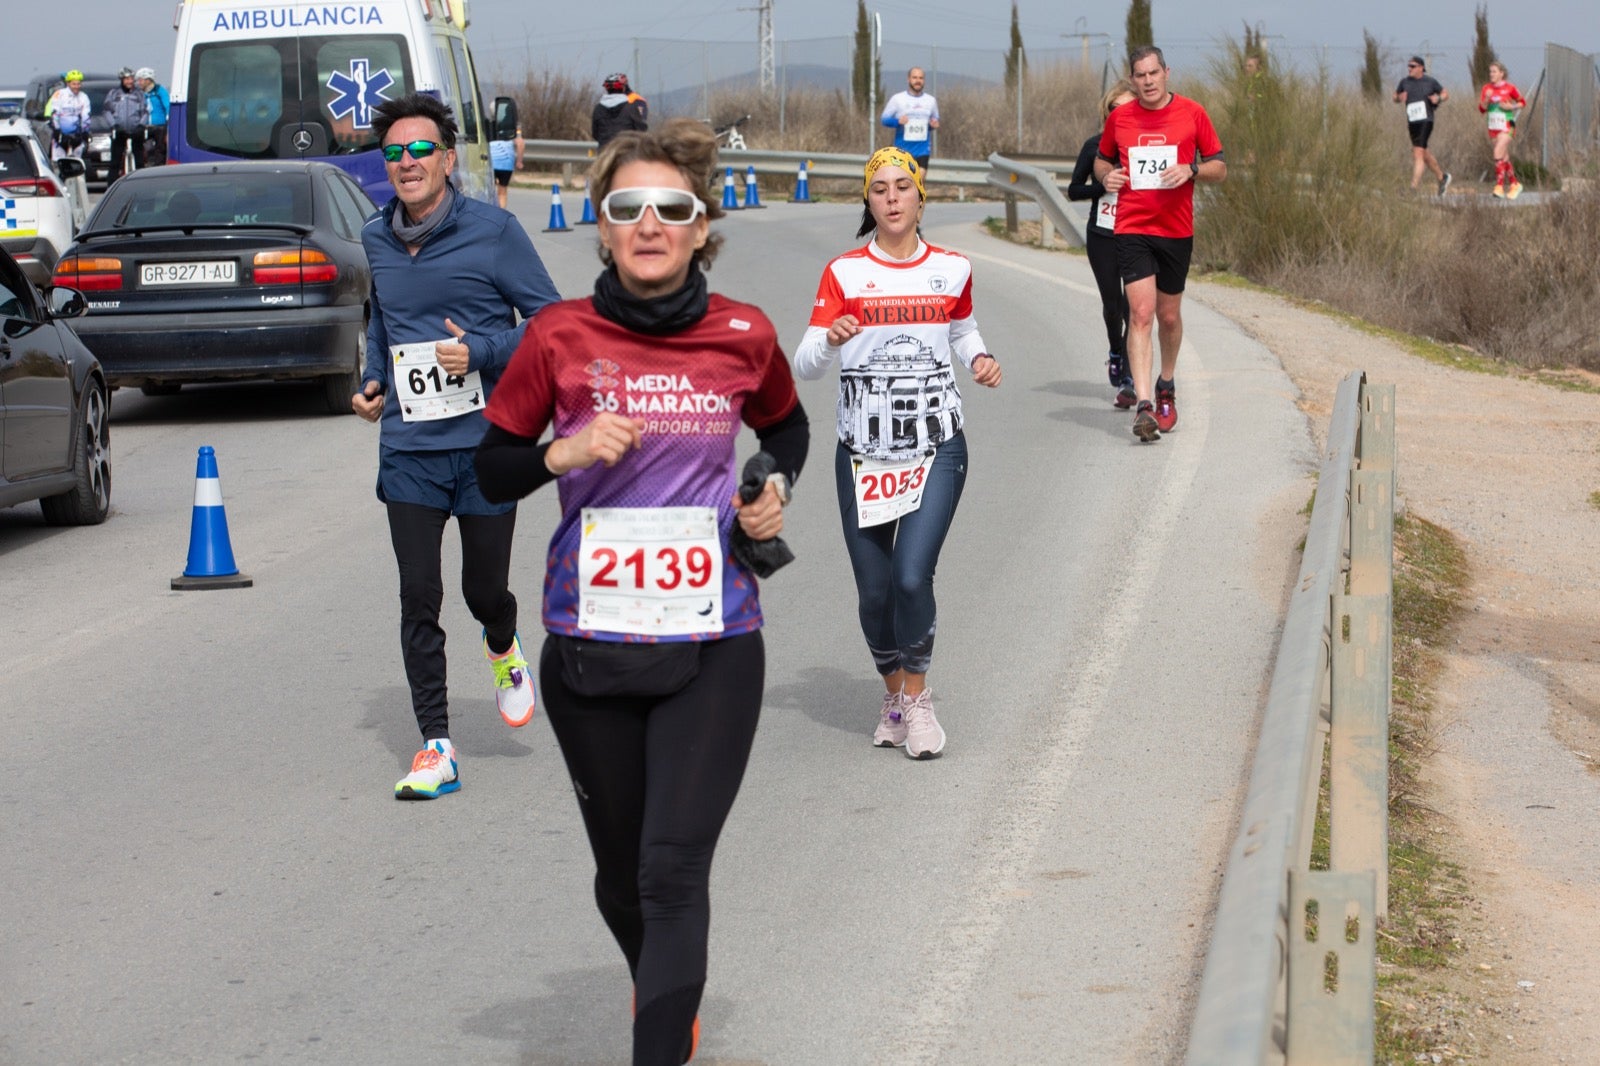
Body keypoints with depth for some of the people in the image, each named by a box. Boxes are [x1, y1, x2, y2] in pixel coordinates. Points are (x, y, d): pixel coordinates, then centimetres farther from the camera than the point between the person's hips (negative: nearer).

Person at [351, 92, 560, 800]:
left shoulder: (492, 231, -7)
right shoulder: (375, 239, 7)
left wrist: (481, 352, -20)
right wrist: (374, 380, 9)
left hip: (487, 442, -3)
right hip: (408, 448, 3)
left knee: (485, 589, 7)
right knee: (418, 599, -3)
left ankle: (503, 648, 44)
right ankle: (435, 749, 1)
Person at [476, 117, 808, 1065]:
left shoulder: (745, 337, -1)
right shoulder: (560, 338, -5)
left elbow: (787, 426, 21)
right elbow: (493, 470, 4)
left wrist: (778, 489, 1)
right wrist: (566, 454, -16)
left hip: (712, 648, -1)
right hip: (590, 648, 1)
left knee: (675, 874, -13)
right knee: (621, 878, 16)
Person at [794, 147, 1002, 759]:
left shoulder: (952, 269, 5)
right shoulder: (844, 273, 0)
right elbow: (805, 366, -4)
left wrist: (980, 360, 2)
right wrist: (831, 338, -25)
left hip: (936, 448, 0)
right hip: (863, 451, 0)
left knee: (912, 576, -16)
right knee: (874, 591, 3)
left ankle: (917, 695, 6)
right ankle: (893, 693, 28)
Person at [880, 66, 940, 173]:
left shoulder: (931, 100, 9)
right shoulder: (897, 99, 0)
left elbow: (935, 120, 21)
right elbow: (885, 119, 1)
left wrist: (934, 125, -4)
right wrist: (898, 121, -20)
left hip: (923, 150, 1)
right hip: (903, 149, -1)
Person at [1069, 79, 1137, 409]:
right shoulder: (1095, 146, 3)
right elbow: (1074, 190, 5)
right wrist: (1104, 185, -12)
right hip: (1102, 236, 2)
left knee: (1133, 305, -9)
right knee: (1111, 303, 9)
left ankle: (1128, 380, -8)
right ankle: (1116, 352, 38)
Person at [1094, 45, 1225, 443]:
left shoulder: (1192, 114, 0)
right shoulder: (1118, 118, 4)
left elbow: (1220, 167, 5)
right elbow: (1102, 159, 20)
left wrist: (1191, 170, -15)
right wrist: (1107, 175, -3)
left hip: (1177, 230, 1)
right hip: (1132, 228, -1)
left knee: (1169, 315, 12)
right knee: (1141, 313, -14)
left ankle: (1166, 387, 37)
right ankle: (1143, 405, -20)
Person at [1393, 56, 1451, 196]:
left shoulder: (1430, 81, -1)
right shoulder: (1405, 82, 7)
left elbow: (1446, 93, 11)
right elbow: (1395, 97, 18)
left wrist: (1438, 98, -10)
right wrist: (1399, 98, -5)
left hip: (1425, 120, -6)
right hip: (1412, 122, 6)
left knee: (1418, 152, -16)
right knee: (1424, 154, 17)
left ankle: (1413, 188, -19)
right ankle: (1442, 177, 38)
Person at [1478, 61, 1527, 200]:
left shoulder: (1509, 88, -5)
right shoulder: (1487, 88, 7)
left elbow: (1523, 102, 6)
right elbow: (1481, 108, 3)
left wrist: (1511, 107, -12)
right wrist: (1486, 99, -16)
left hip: (1506, 127, -5)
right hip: (1493, 128, 5)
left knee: (1498, 154, -20)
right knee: (1504, 158, 12)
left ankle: (1499, 186, -20)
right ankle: (1515, 184, 25)